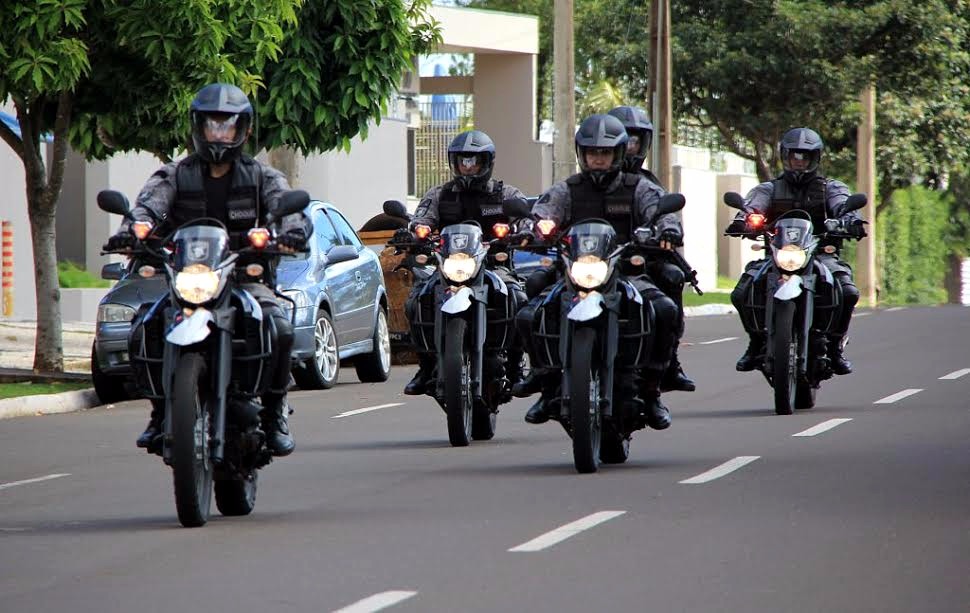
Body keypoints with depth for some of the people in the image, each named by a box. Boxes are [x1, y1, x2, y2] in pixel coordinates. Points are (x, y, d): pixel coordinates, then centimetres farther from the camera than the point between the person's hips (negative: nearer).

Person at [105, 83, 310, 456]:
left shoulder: (261, 176, 10)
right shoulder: (174, 176, 10)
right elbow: (149, 205, -10)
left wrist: (292, 231, -33)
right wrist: (131, 230, -34)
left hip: (245, 278, 0)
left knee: (279, 328, -29)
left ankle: (274, 415, -9)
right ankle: (161, 412, -5)